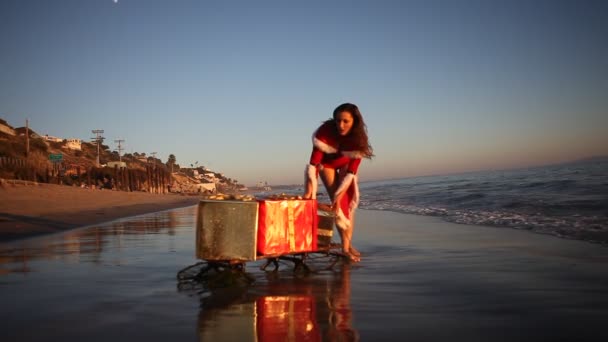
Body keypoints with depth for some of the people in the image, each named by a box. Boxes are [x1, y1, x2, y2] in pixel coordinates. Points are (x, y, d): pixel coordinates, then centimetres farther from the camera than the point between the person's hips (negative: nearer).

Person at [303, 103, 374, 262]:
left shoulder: (359, 138, -31)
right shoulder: (325, 131, -37)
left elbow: (352, 171, -28)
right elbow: (314, 162, -36)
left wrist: (340, 194, -32)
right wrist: (310, 189, -43)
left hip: (346, 164, 2)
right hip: (326, 162, -2)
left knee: (348, 201, -8)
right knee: (337, 201, -14)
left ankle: (347, 244, -1)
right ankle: (346, 245, -12)